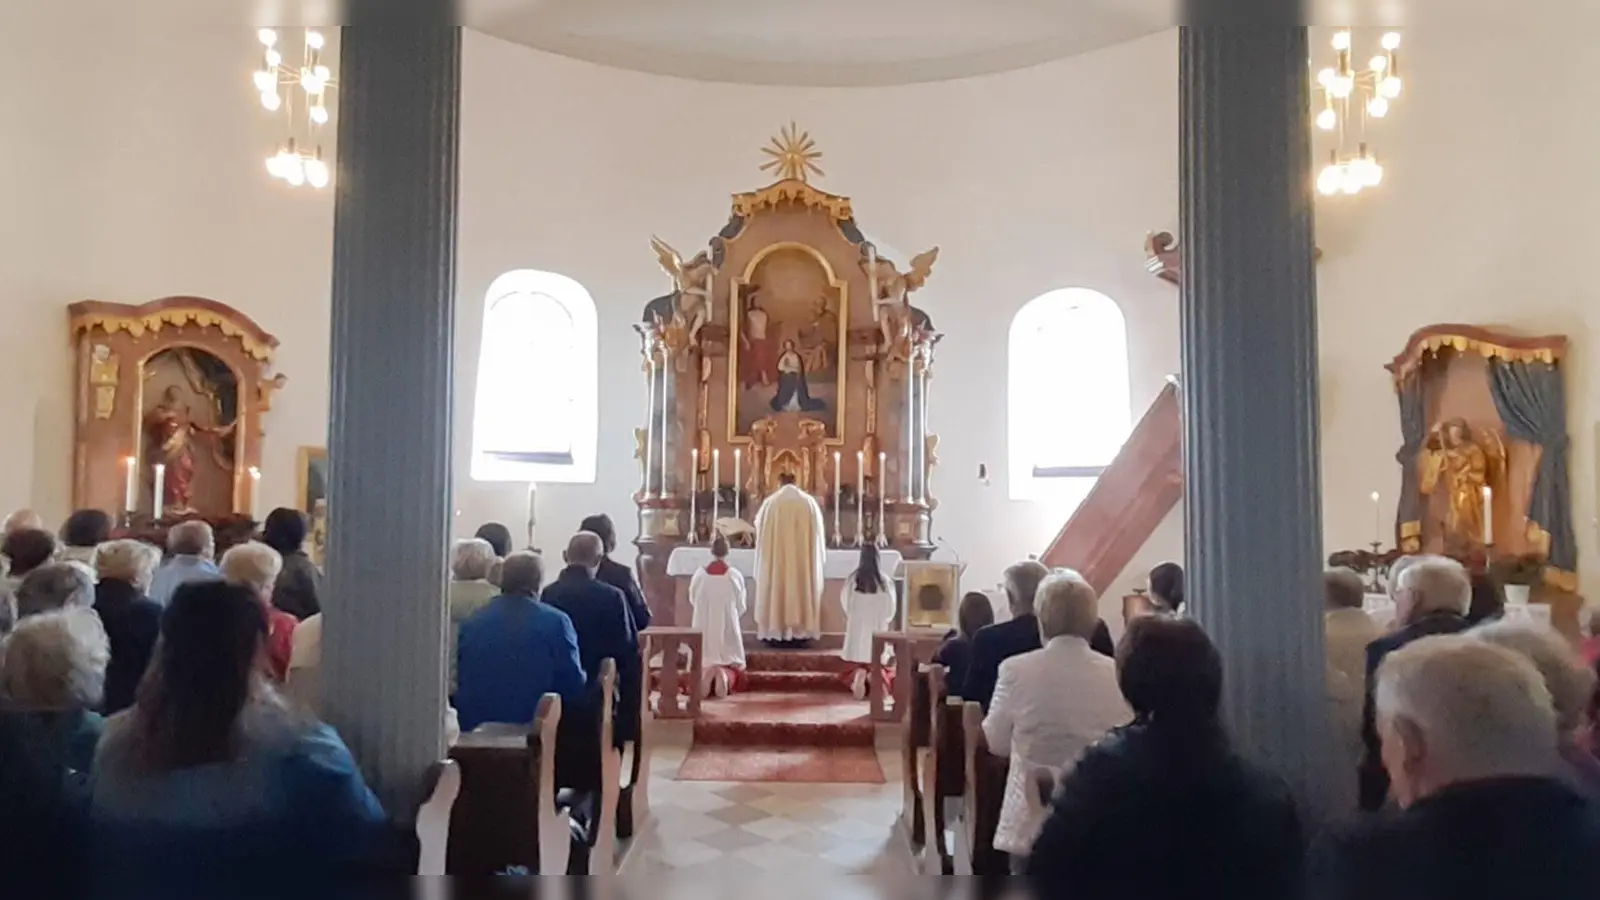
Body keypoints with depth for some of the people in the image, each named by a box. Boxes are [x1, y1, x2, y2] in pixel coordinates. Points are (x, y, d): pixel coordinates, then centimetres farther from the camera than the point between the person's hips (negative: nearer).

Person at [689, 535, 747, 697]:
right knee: (732, 666, 10)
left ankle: (706, 672, -22)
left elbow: (692, 602, 8)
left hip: (703, 630, 1)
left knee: (702, 664, 12)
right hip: (728, 629, -1)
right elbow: (741, 607, 2)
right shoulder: (735, 575, -8)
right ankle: (725, 674, -24)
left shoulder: (699, 574, -6)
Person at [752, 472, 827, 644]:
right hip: (803, 558, 1)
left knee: (777, 587, 5)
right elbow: (818, 534, 9)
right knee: (802, 586, 6)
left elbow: (758, 528, 11)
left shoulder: (770, 503, -2)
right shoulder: (810, 502, 2)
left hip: (775, 558, -1)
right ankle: (801, 631, 5)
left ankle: (775, 631, 4)